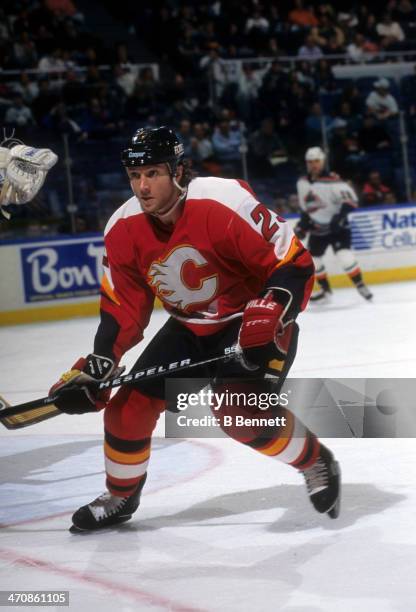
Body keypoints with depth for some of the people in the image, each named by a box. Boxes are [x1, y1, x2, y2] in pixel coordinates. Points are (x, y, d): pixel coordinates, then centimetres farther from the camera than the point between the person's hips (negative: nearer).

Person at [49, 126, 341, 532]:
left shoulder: (224, 203, -28)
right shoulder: (123, 231, -9)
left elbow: (295, 263, -24)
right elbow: (123, 309, 1)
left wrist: (271, 311, -39)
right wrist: (98, 364, -10)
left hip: (255, 324, -6)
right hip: (189, 328, 6)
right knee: (129, 406, 0)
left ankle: (316, 462, 1)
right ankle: (120, 496, 26)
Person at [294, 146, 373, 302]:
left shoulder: (332, 181, -21)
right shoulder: (302, 183, 2)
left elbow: (350, 198, -23)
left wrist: (340, 216, -31)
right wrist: (303, 223, 9)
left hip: (337, 227, -7)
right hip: (317, 229, 7)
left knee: (344, 256, -21)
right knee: (312, 259, 9)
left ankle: (360, 285, -4)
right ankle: (324, 289, 28)